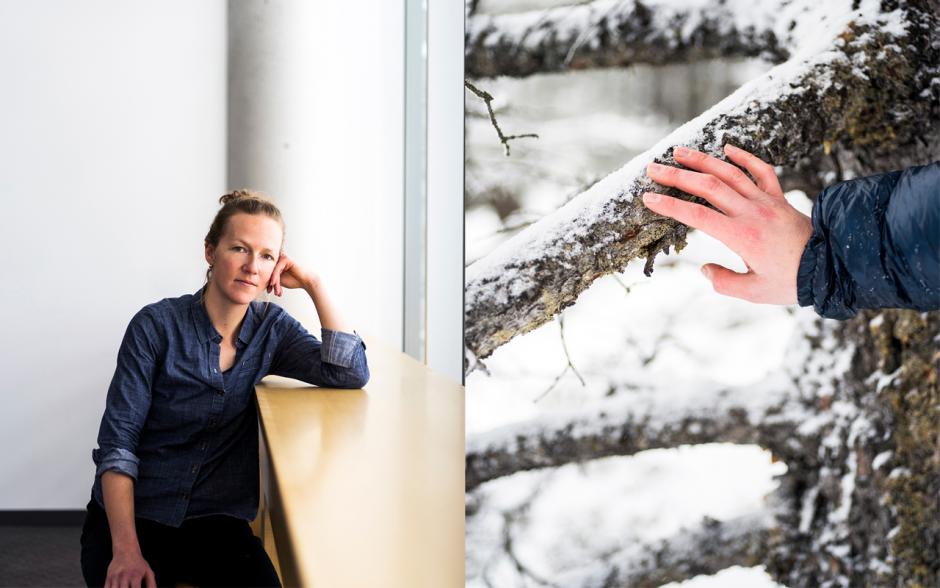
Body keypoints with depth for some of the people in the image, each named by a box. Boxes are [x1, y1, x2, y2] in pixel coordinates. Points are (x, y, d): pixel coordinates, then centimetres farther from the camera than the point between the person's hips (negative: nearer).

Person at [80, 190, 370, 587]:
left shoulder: (271, 328, 4)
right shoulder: (157, 326, -8)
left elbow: (351, 373, -7)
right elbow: (117, 442, -10)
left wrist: (313, 284, -9)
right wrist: (126, 550, -21)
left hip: (216, 520, 2)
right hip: (132, 515, -2)